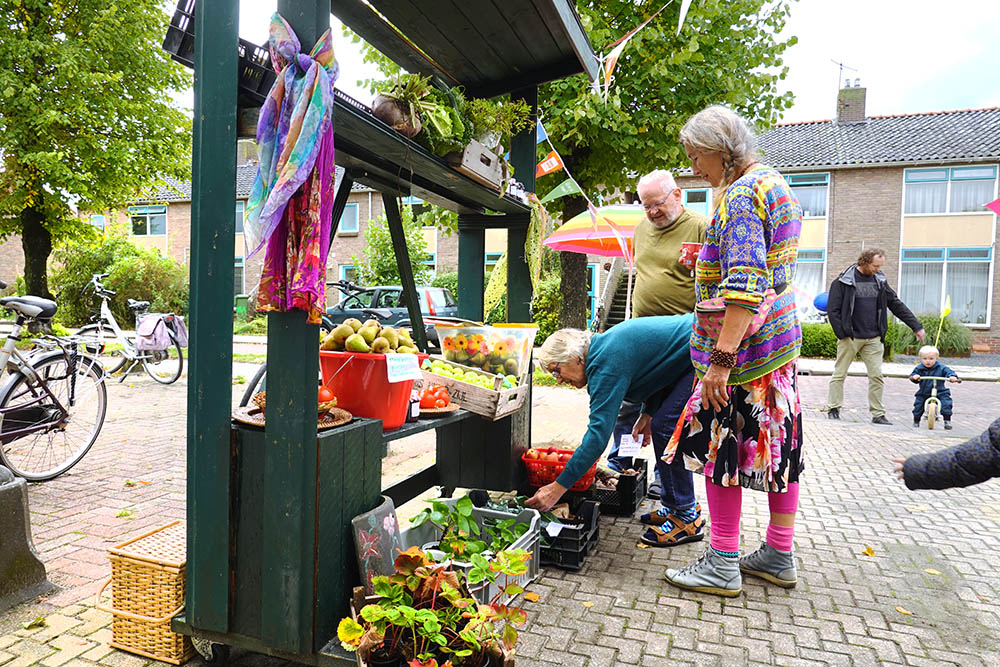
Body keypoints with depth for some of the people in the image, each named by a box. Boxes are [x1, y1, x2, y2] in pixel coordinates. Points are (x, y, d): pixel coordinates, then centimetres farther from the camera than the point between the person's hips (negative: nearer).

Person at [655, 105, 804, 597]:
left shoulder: (740, 195, -15)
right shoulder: (775, 183, 17)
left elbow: (744, 285, -26)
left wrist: (721, 358, -27)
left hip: (742, 343, -10)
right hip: (780, 338, 10)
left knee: (720, 446, -1)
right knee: (777, 442, 14)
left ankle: (722, 567, 10)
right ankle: (779, 556, 26)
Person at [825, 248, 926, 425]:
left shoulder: (880, 281, 10)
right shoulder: (844, 281, -5)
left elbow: (896, 305, 16)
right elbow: (833, 309, -6)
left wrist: (916, 326, 15)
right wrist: (842, 334, -12)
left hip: (873, 339, 4)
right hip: (850, 338, -4)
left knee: (877, 376, 1)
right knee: (839, 374, 2)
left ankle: (878, 414, 8)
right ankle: (833, 409, 13)